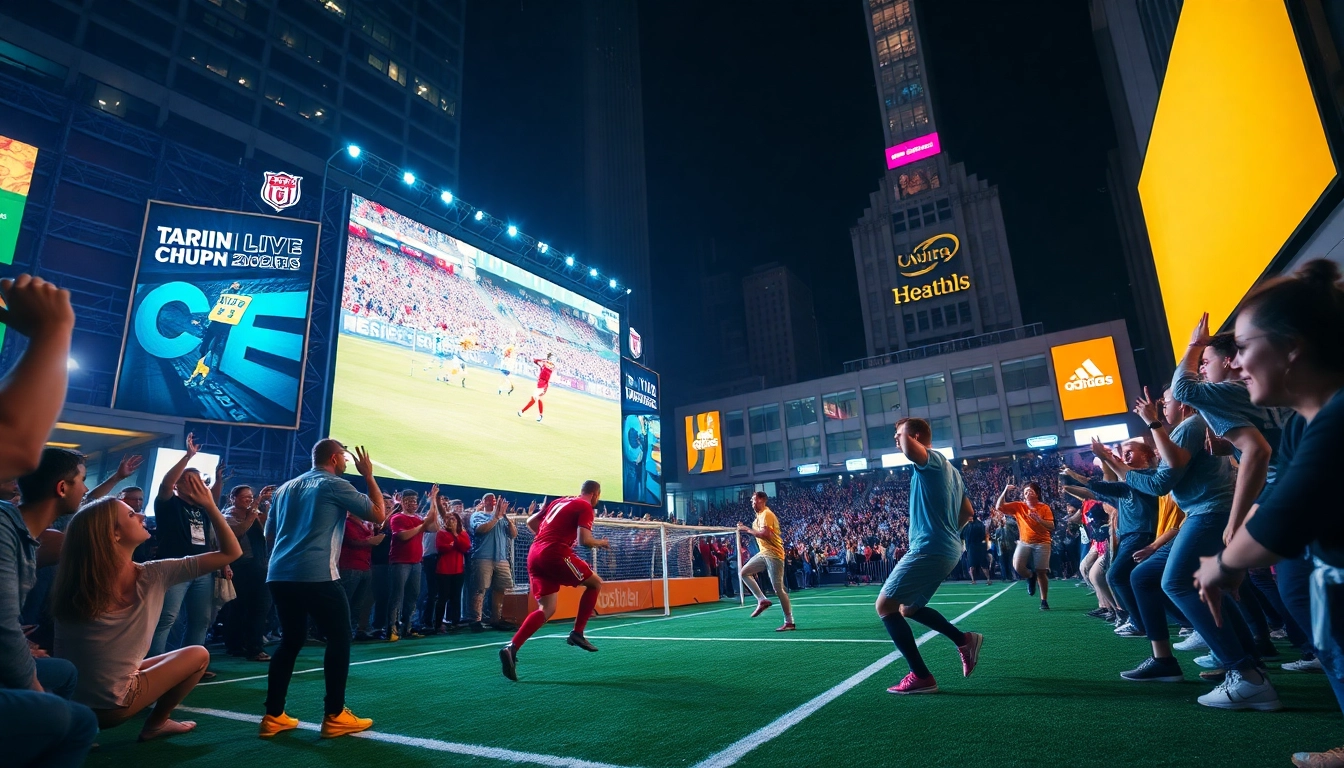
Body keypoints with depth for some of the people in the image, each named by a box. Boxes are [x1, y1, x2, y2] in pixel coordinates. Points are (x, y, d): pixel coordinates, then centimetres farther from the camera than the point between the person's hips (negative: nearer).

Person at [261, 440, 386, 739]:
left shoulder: (287, 487, 18)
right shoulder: (336, 486, -3)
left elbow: (269, 535, 24)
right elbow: (379, 515, -1)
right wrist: (369, 475, 6)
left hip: (278, 574, 7)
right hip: (316, 575, -7)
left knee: (291, 640, 19)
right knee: (339, 638, 4)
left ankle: (273, 716, 18)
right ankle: (335, 716, 6)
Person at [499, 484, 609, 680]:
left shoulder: (559, 502, 23)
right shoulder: (585, 507, 1)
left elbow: (530, 521, 25)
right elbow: (584, 540, -11)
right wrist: (601, 543, 9)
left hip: (535, 554, 7)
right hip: (555, 554, -7)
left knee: (546, 609, 8)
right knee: (595, 583, 12)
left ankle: (511, 648, -9)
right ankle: (577, 633, 10)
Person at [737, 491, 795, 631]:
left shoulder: (766, 514, -13)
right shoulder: (759, 515, 16)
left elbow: (765, 534, -26)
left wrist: (747, 529, -18)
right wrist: (746, 529, 6)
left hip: (773, 554, -10)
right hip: (764, 553, 10)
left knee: (779, 588, -6)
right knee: (744, 572, 3)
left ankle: (789, 622, 1)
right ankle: (762, 601, 5)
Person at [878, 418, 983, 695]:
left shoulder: (932, 460, -12)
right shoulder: (948, 470, 19)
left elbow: (910, 451, -38)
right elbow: (968, 512, 24)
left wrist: (904, 433, -16)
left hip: (929, 550, -10)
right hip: (945, 549, 10)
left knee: (885, 607, -7)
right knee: (908, 608, 22)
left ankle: (921, 677, -5)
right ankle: (965, 640, 25)